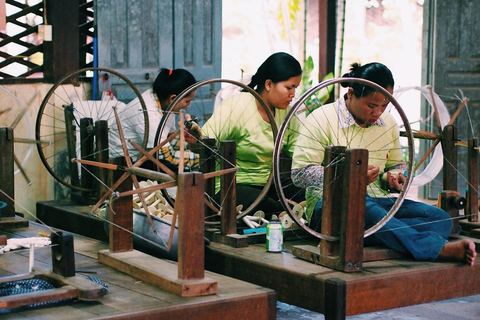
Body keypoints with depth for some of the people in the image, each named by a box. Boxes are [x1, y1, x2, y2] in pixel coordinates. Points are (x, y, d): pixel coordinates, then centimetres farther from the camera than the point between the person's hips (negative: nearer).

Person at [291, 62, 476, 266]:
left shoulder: (388, 123, 16)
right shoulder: (322, 119, -3)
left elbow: (397, 165, 30)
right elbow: (299, 174, -10)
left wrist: (395, 180, 4)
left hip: (379, 201, 6)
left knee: (440, 219, -18)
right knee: (365, 210, -42)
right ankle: (440, 249, -52)